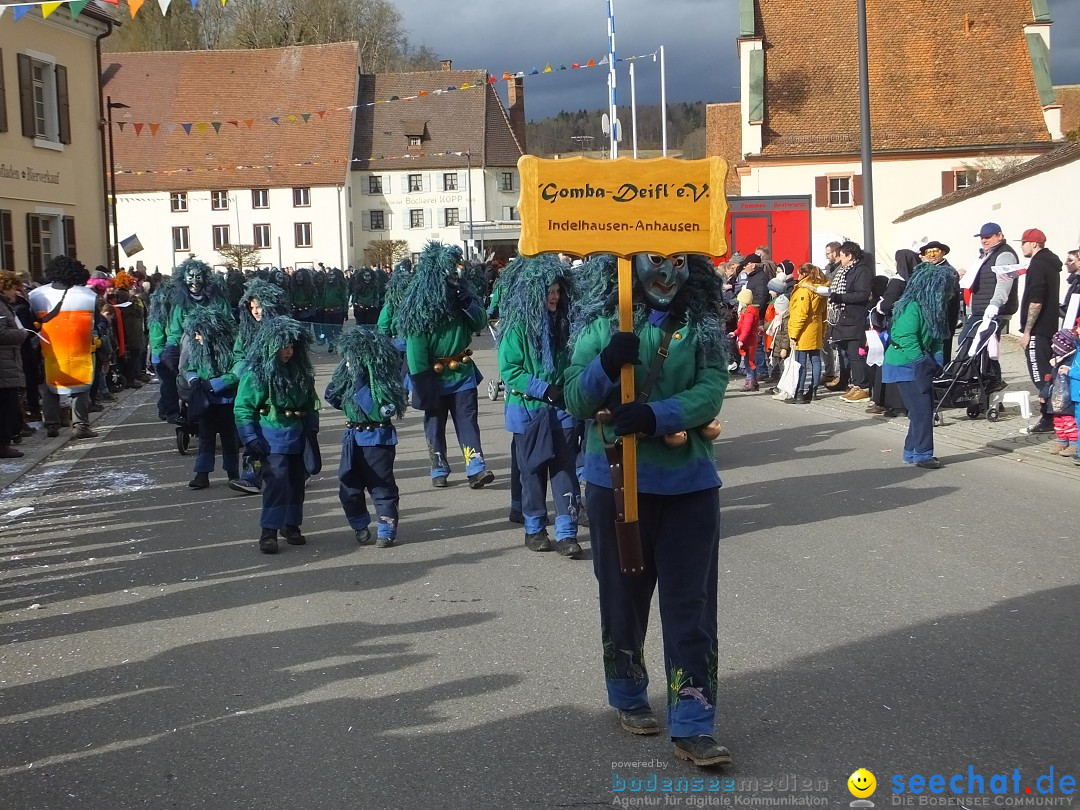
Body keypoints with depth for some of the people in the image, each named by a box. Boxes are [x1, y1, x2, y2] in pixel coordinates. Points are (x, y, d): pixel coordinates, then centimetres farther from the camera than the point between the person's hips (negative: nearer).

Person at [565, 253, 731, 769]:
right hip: (616, 480, 0)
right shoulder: (602, 321, -1)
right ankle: (628, 699, 35)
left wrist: (655, 415, -29)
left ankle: (693, 728, 4)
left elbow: (711, 391, -13)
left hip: (688, 484, 0)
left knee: (691, 604, 0)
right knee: (623, 595, 14)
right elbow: (576, 400, -6)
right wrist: (606, 365, -26)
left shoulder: (703, 324, 0)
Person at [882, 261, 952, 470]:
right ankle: (922, 454, -6)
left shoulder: (931, 308, 10)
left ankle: (912, 451, 19)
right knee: (921, 410, -11)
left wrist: (936, 361, 0)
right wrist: (922, 363, -21)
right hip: (905, 366, -9)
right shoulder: (912, 308, -19)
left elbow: (937, 337, 14)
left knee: (925, 409, 10)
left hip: (921, 366, 9)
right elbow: (906, 338, -25)